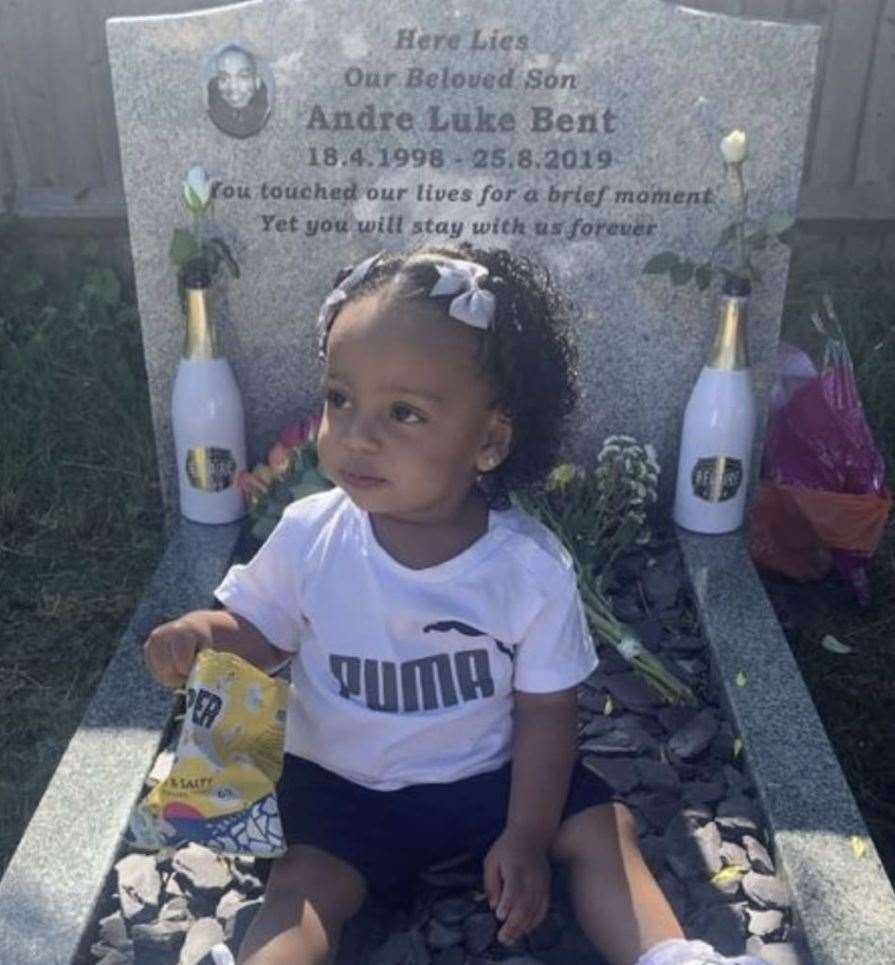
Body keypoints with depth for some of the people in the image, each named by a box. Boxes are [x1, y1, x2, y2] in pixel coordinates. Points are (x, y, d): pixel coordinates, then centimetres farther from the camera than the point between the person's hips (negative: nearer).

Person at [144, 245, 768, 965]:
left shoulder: (533, 569, -18)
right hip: (344, 785, 0)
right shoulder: (308, 538, -16)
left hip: (490, 775, 1)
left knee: (603, 828, -10)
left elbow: (545, 709, -9)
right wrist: (206, 634, -22)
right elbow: (263, 635, 0)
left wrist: (527, 836, -10)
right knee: (303, 887, -21)